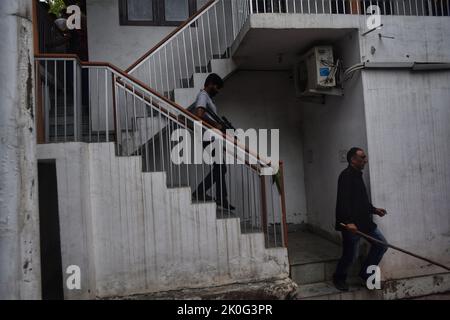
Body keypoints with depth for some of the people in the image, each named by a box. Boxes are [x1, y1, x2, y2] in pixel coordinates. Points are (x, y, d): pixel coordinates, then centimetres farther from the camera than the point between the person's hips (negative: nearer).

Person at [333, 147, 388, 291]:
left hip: (364, 221, 10)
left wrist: (374, 209, 21)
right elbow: (344, 201, -24)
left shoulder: (357, 175, 17)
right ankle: (339, 278, 26)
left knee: (381, 244, 9)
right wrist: (349, 222, -30)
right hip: (351, 224, -9)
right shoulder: (346, 176, -14)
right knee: (350, 256, 0)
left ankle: (365, 273, 22)